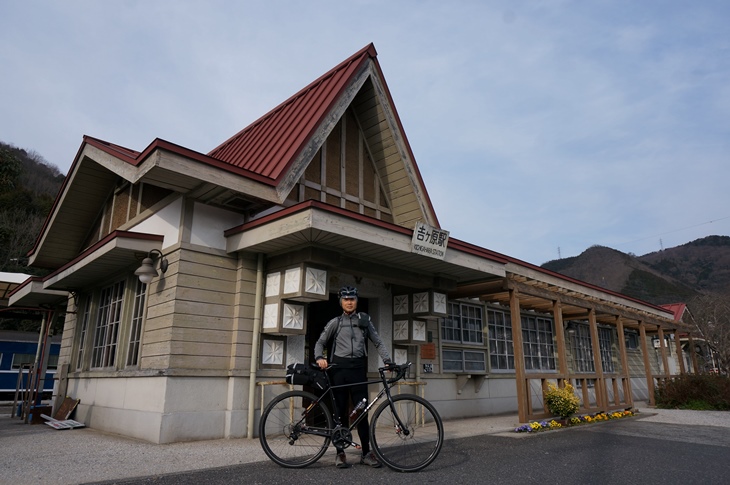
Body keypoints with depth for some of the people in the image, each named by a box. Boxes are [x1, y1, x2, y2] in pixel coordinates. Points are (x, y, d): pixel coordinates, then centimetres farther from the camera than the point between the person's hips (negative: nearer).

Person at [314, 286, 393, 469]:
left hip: (358, 368, 1)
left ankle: (366, 452, 10)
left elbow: (378, 342, 10)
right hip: (339, 369, 0)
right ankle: (340, 452, 13)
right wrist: (319, 358, -11)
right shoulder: (335, 322, 7)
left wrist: (388, 361, -3)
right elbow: (320, 342, 9)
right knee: (340, 411, 4)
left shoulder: (365, 320, 10)